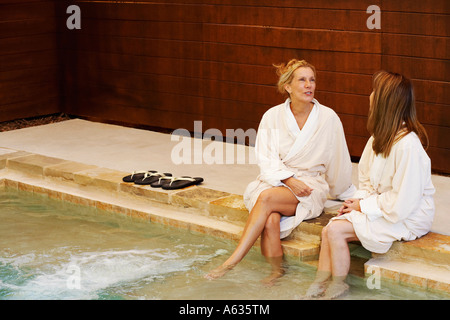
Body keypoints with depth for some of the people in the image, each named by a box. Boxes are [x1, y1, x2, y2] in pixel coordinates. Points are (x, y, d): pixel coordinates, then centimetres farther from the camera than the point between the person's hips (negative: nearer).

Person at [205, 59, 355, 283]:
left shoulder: (328, 118, -2)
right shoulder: (272, 116, 2)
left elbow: (339, 163, 8)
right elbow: (266, 161, -2)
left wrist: (345, 195, 18)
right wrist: (289, 180, -17)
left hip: (311, 186, -2)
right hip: (275, 179, 2)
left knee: (267, 198, -32)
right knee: (271, 219, -34)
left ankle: (231, 263, -34)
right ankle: (276, 272, -25)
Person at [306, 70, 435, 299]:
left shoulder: (408, 146, -24)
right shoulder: (380, 137, 7)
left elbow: (402, 204, -24)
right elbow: (368, 180, 19)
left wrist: (363, 206, -14)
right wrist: (359, 199, -1)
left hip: (406, 219, -9)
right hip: (381, 208, 9)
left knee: (335, 230, -19)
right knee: (329, 230, -10)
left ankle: (337, 287, 0)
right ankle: (318, 288, -7)